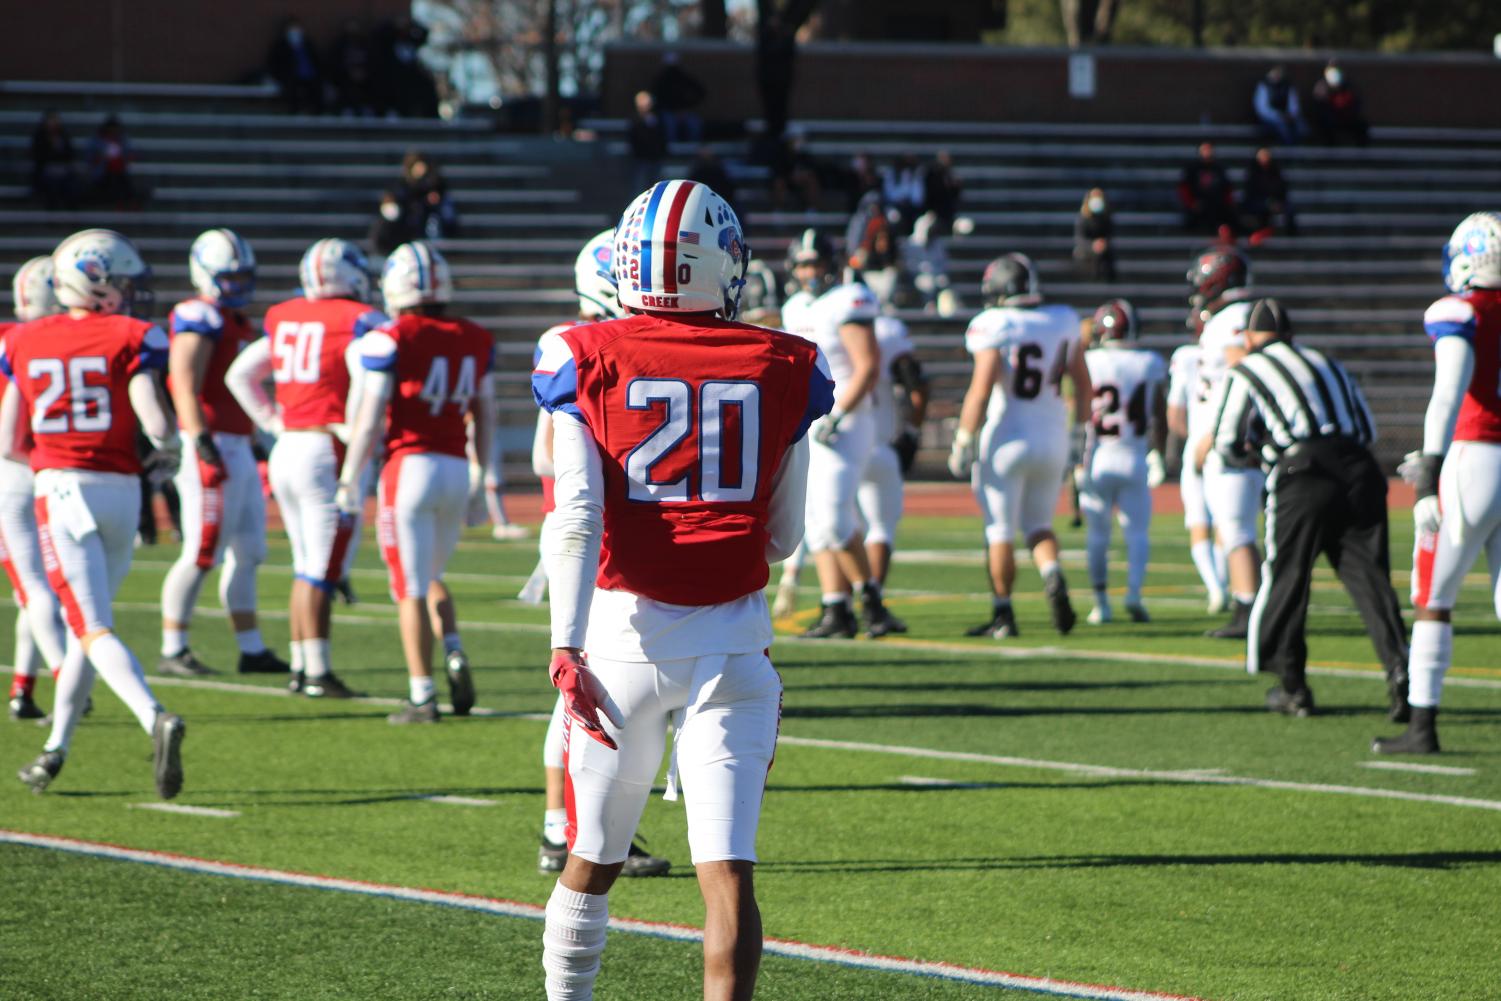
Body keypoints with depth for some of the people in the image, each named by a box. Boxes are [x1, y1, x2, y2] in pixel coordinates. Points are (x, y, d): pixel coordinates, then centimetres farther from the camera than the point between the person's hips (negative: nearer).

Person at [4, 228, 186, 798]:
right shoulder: (130, 338, -3)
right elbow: (155, 420, -14)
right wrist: (168, 451, 8)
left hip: (59, 492, 0)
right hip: (120, 490, 0)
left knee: (93, 628, -7)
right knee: (88, 626, 16)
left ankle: (156, 720, -31)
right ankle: (55, 750, 21)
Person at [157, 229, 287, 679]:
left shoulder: (238, 322, 19)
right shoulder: (199, 318, -11)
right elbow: (185, 381, -21)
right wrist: (201, 440, -29)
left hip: (238, 451, 10)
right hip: (211, 450, -10)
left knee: (246, 554, 11)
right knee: (202, 554, -7)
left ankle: (252, 650, 16)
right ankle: (173, 651, -1)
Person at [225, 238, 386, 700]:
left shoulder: (286, 319, 13)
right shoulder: (357, 322, -9)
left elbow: (239, 374, 19)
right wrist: (355, 433, -12)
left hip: (287, 449, 7)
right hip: (326, 453, -7)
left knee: (307, 566, 16)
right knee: (322, 569, -4)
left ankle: (300, 667, 18)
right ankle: (317, 674, -4)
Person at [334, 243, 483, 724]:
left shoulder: (391, 341, -9)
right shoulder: (476, 341, 7)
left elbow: (370, 418, -9)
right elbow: (485, 418, 13)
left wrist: (350, 481, -3)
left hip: (410, 467, -5)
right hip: (456, 468, 5)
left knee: (411, 589, 1)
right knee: (430, 576, 22)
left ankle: (422, 697, 1)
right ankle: (454, 654, 0)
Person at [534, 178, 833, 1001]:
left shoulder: (587, 362, -1)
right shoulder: (782, 370, 4)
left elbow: (577, 514, -11)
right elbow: (783, 537, 10)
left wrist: (567, 644, -15)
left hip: (625, 625, 0)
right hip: (731, 634, 0)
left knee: (592, 860, 14)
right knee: (727, 870, -5)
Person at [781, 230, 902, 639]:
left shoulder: (847, 304, -11)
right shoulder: (796, 310, 15)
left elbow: (868, 369, -17)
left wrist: (836, 417, -21)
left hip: (842, 427, -8)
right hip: (808, 428, 8)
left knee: (833, 520, -15)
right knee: (818, 525, 6)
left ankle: (871, 600, -3)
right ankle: (836, 612, 8)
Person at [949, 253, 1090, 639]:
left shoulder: (994, 326, -13)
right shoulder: (1064, 321, 4)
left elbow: (981, 390, -18)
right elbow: (1082, 383, 11)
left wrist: (963, 443, -11)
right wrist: (1079, 432, 21)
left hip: (1006, 437, -5)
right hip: (1053, 438, 5)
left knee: (1000, 531, 5)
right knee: (1037, 523, 18)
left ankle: (1003, 614, 6)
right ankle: (1053, 577, -10)